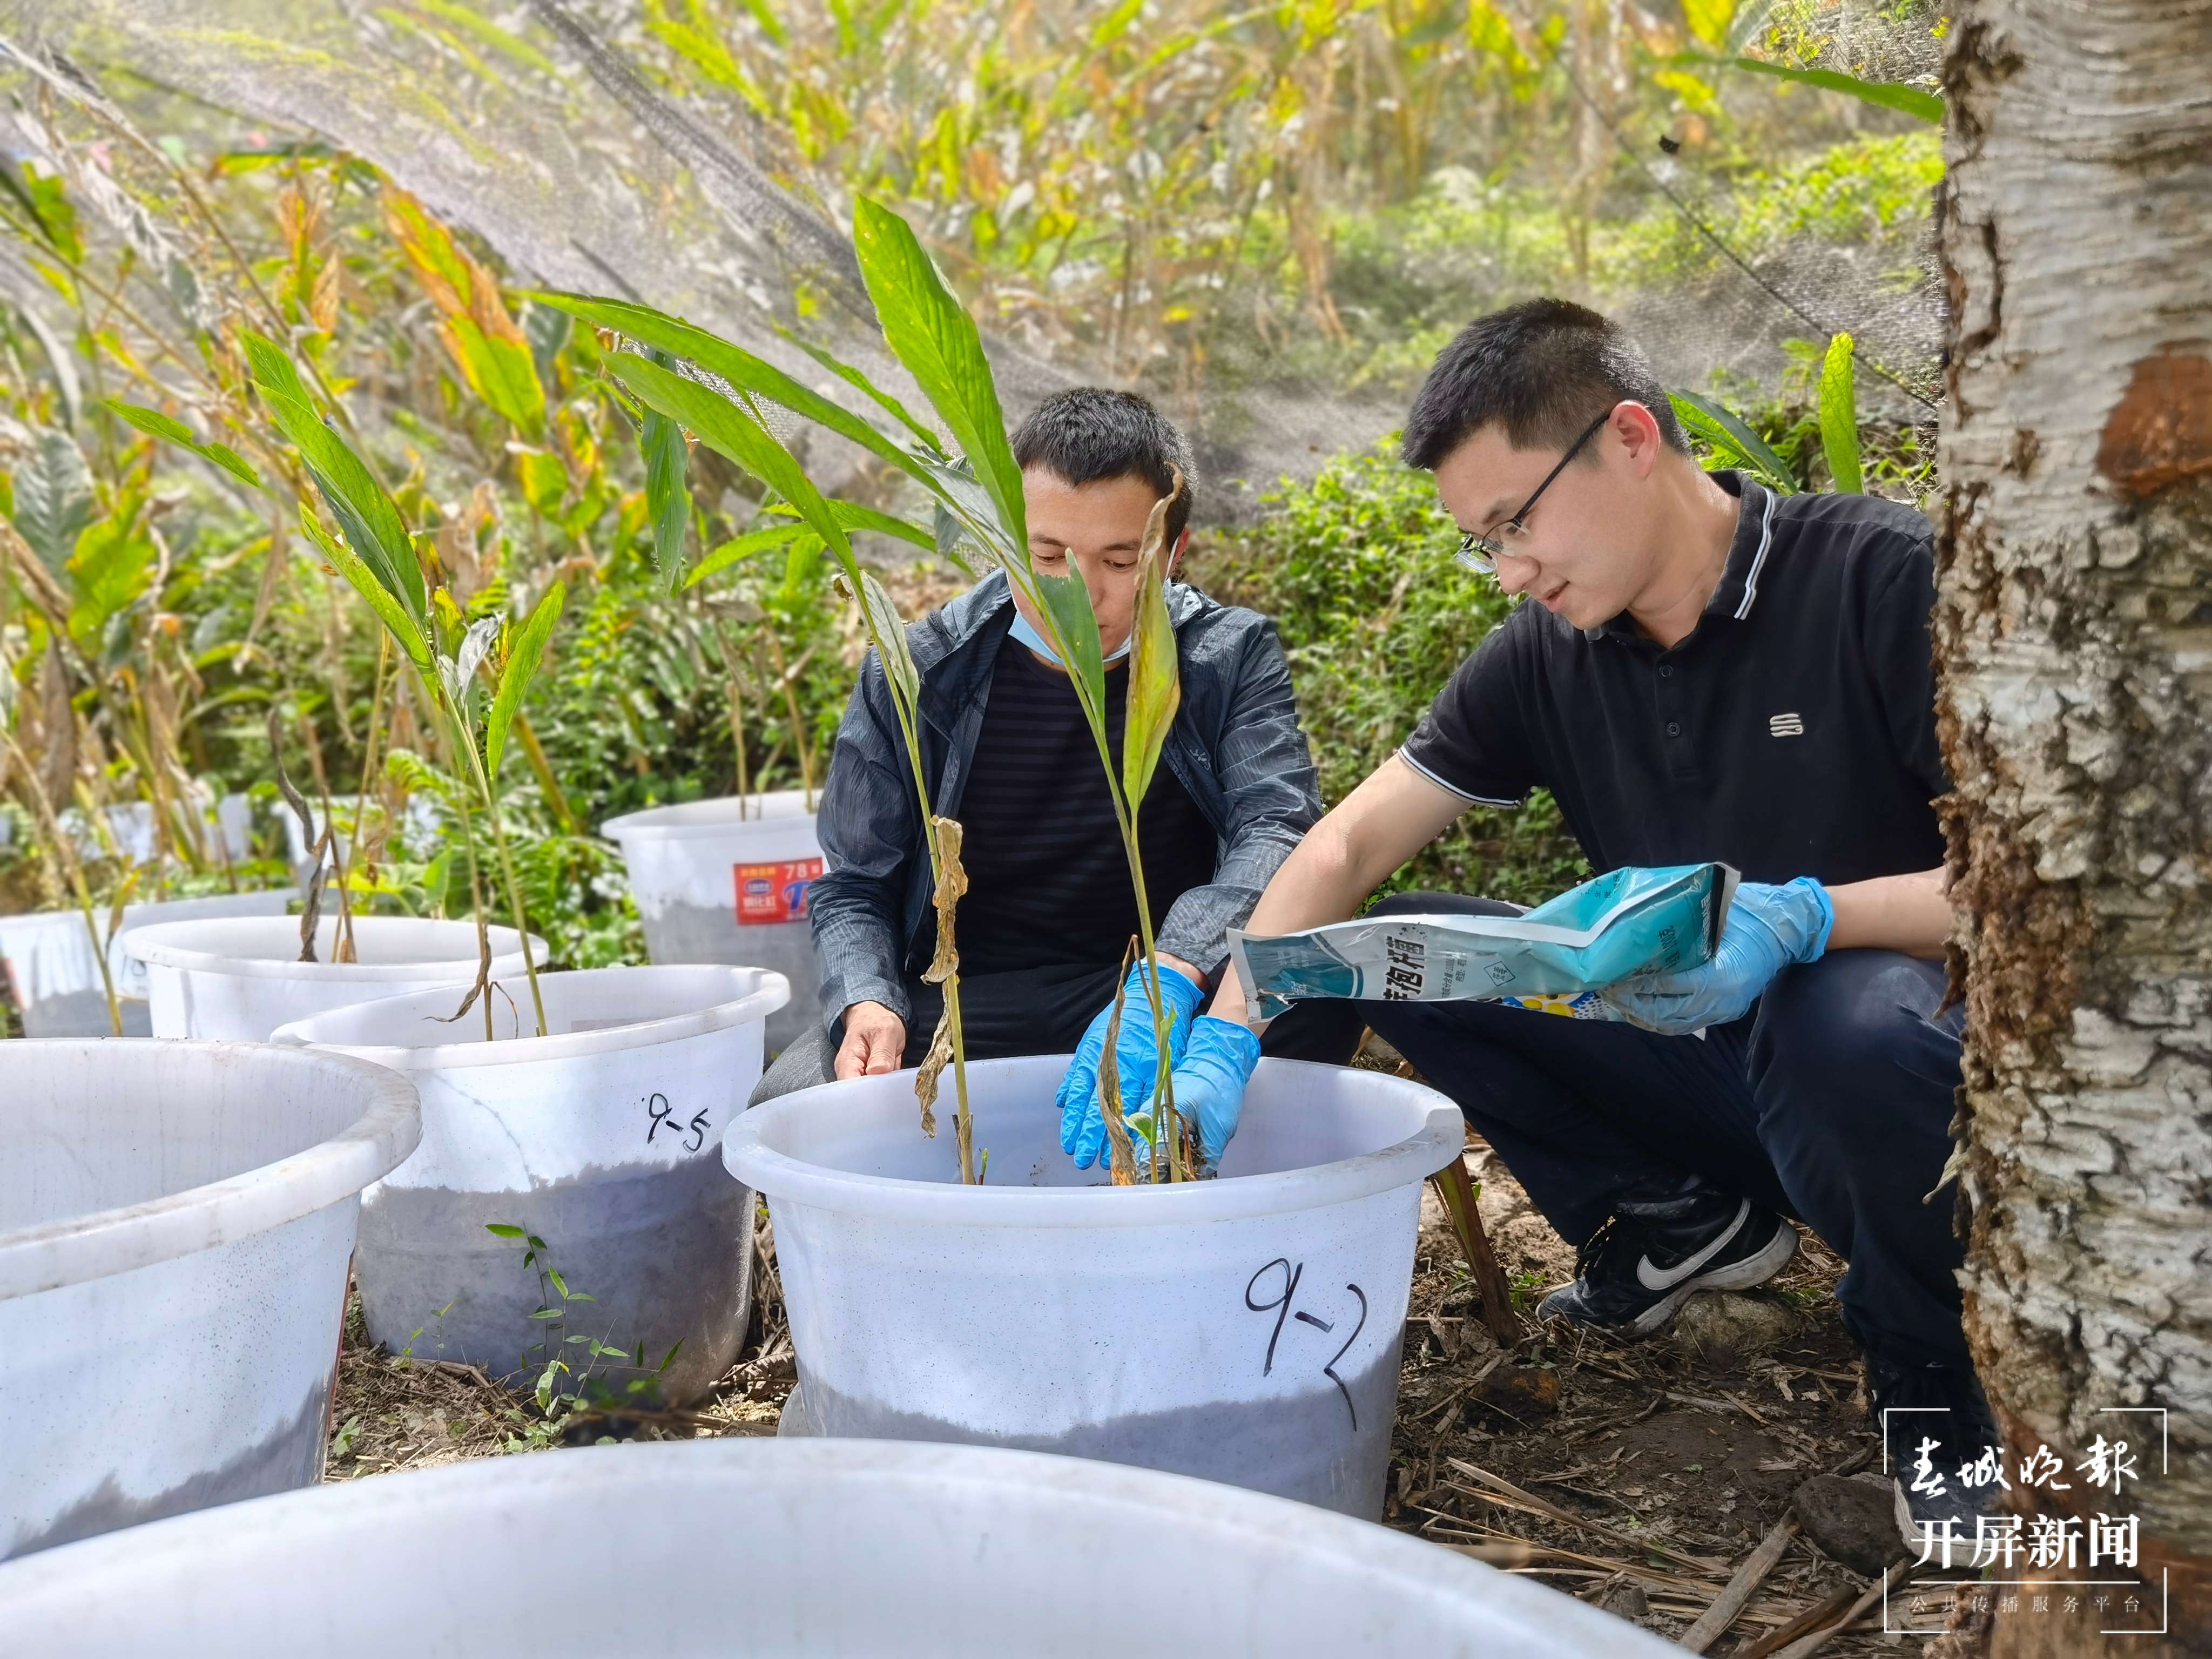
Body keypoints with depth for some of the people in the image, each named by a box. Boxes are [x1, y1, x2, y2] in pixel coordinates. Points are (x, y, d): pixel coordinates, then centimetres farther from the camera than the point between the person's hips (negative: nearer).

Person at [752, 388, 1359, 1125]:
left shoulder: (1232, 658, -3)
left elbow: (1278, 831, -19)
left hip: (1170, 988, 0)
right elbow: (852, 886, 4)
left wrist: (1170, 980, -39)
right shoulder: (915, 673, -1)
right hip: (963, 1003, 1)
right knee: (788, 1108, -28)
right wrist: (867, 1003, -19)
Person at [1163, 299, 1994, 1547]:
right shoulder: (1548, 655, 0)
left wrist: (1804, 917, -37)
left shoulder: (1885, 577, -16)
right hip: (1697, 1057, 5)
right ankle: (1686, 1223, 8)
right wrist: (1221, 1049, -15)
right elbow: (1349, 845, -2)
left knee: (1851, 1019, -40)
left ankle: (1932, 1373, -7)